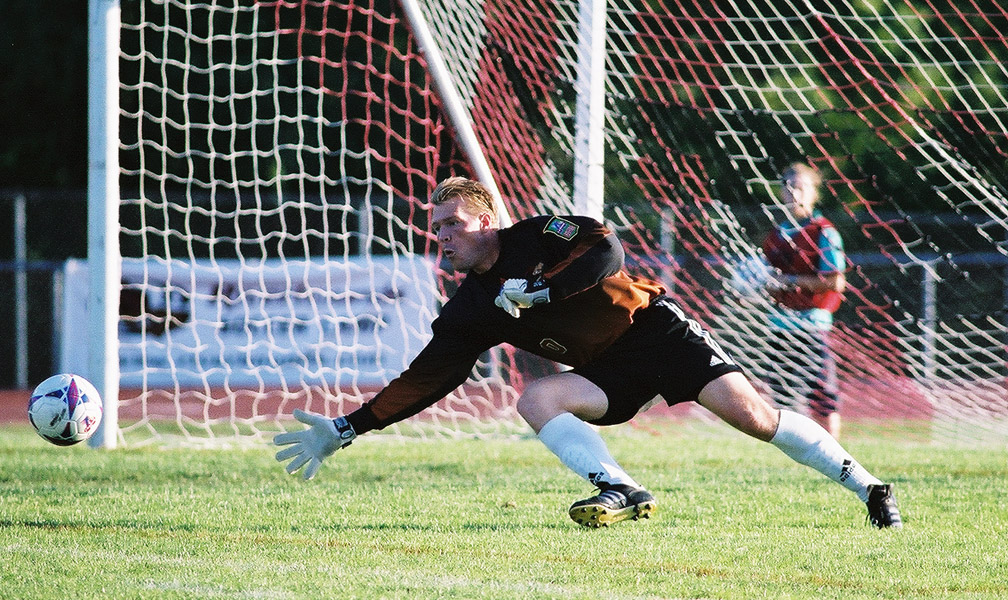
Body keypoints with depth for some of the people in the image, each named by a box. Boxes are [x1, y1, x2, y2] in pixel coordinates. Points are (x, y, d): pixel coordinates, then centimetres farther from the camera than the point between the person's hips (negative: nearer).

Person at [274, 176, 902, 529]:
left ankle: (868, 487, -11)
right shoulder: (469, 313, 3)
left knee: (748, 412, -19)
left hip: (656, 327, -5)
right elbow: (421, 383, 3)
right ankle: (622, 491, -31)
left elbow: (606, 251, -24)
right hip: (611, 373, 5)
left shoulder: (538, 237, -10)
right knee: (535, 398, -21)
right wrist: (345, 430, -3)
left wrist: (538, 291, -28)